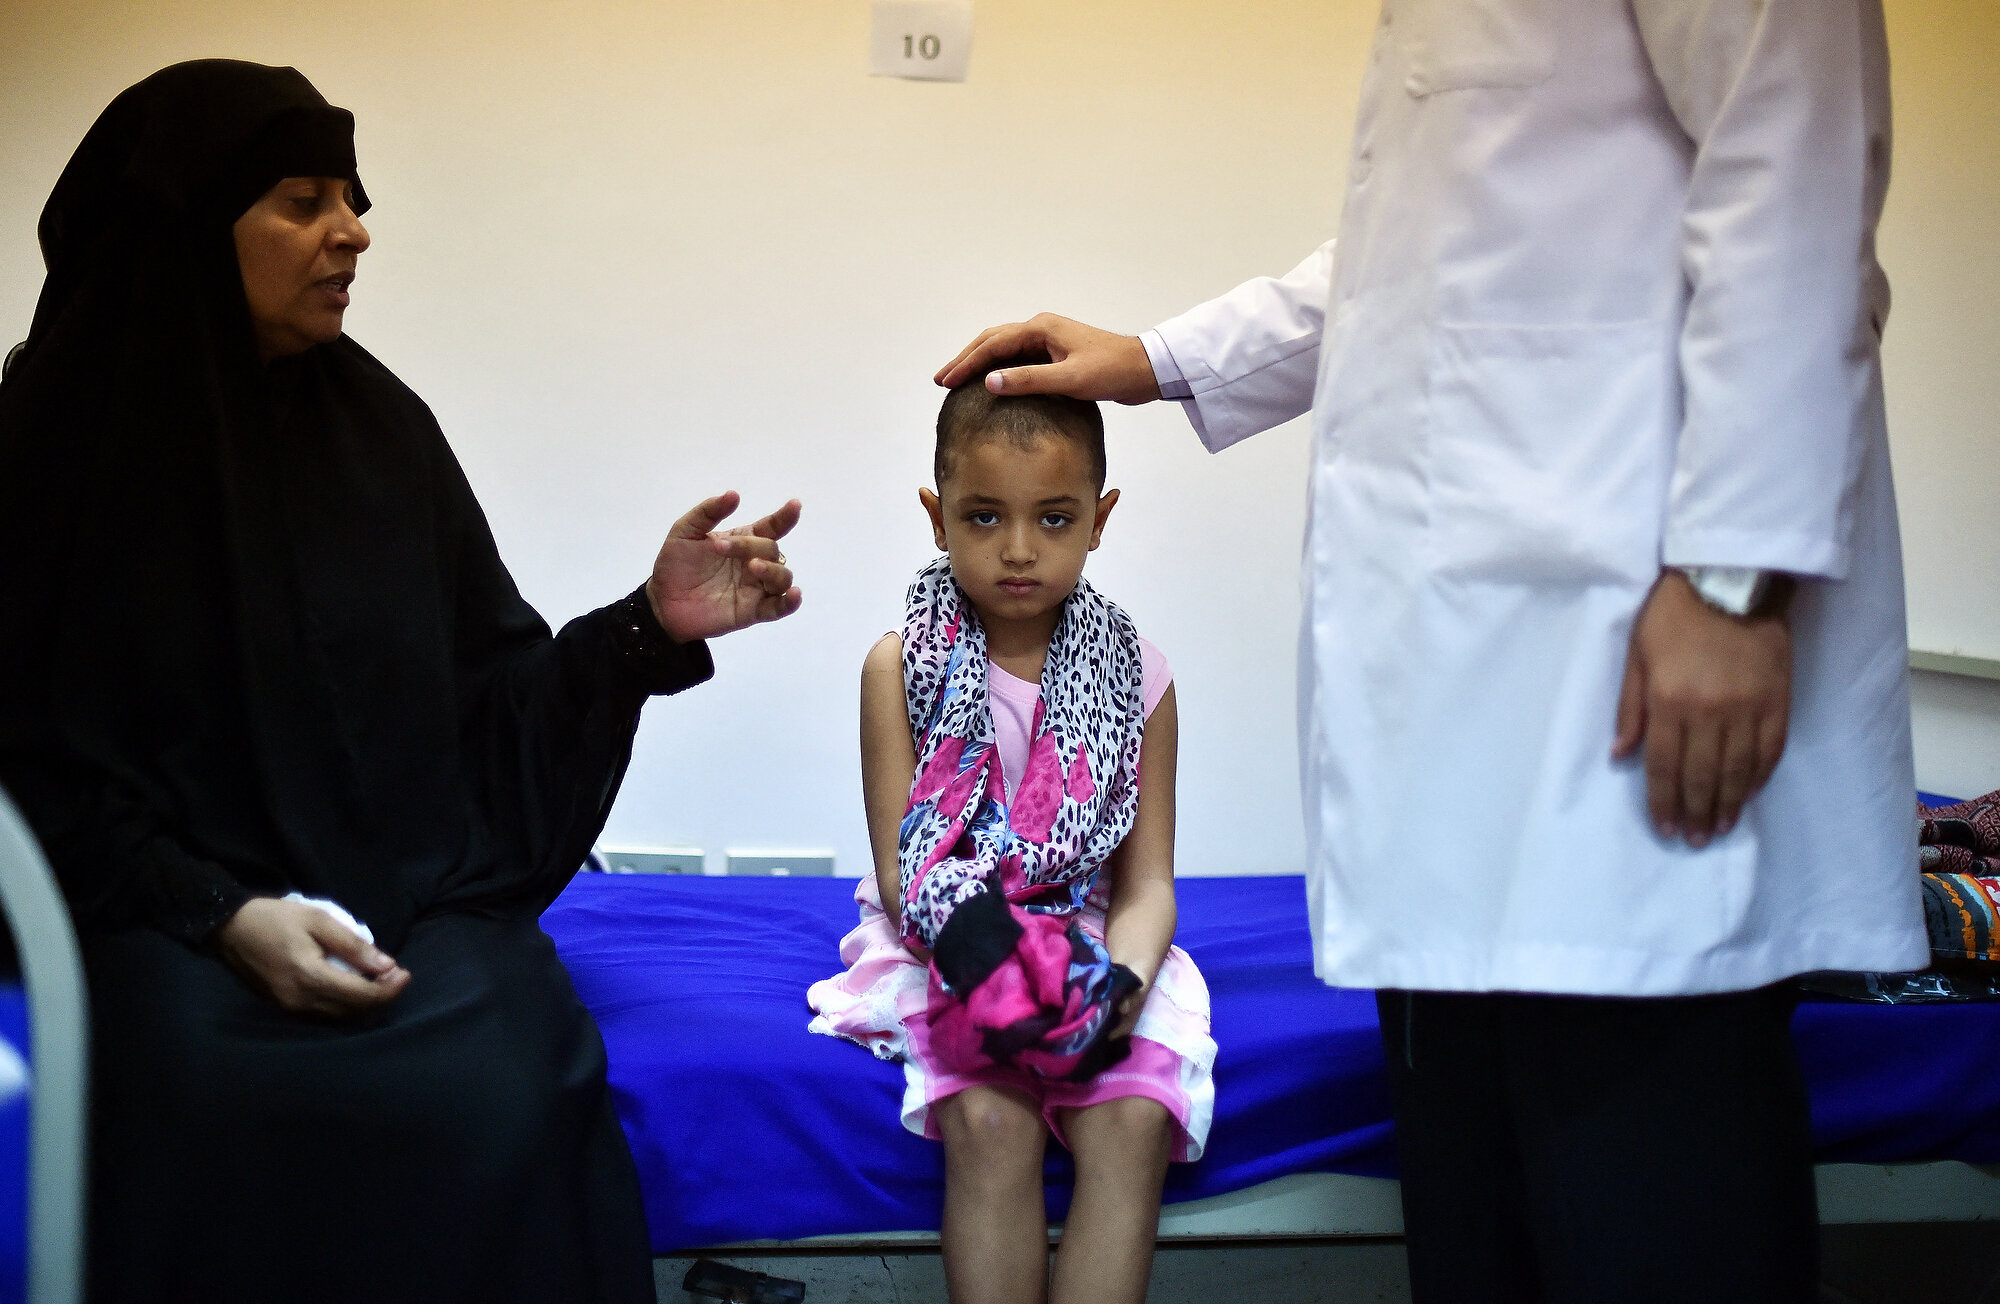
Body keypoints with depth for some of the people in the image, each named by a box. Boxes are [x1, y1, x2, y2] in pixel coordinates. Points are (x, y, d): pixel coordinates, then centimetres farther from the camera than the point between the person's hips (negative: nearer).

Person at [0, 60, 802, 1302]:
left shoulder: (380, 427, 9)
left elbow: (490, 700, 8)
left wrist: (650, 627, -9)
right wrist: (218, 911, -15)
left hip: (417, 904, 3)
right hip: (165, 910, -2)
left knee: (509, 1085, -28)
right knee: (230, 1110, -33)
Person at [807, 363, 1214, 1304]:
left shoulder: (1135, 678, 3)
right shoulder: (902, 667, -1)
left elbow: (1146, 880, 1)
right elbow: (901, 868, -4)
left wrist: (1121, 982, -21)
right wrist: (974, 945, -26)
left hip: (1086, 947, 2)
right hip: (949, 948, -1)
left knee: (1132, 1122, -25)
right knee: (989, 1118, -28)